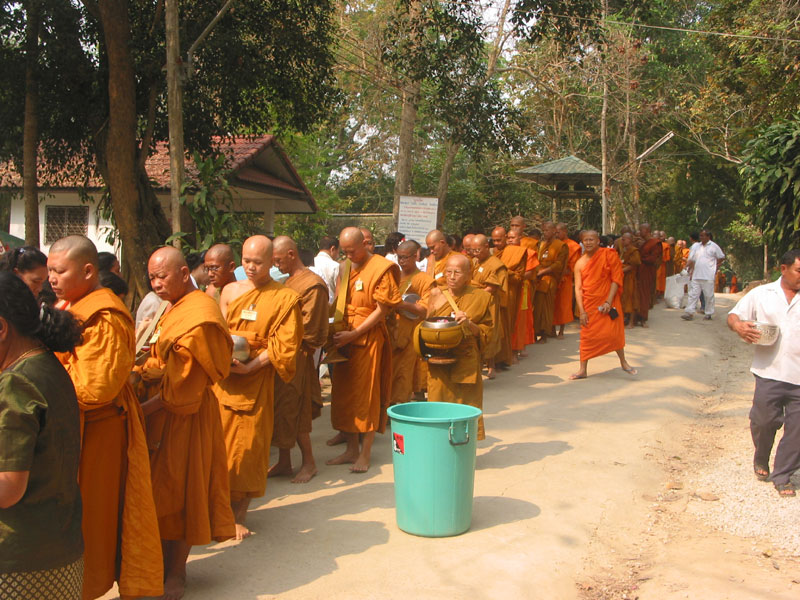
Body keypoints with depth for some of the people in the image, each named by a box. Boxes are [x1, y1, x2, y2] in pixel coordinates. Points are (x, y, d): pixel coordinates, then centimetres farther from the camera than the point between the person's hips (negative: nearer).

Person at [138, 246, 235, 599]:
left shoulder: (199, 315, -18)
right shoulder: (175, 310, 12)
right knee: (163, 489, 13)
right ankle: (165, 562, 26)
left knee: (177, 489, 1)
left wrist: (142, 409, -19)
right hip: (164, 411, 9)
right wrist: (142, 371, -5)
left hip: (186, 415, -9)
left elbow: (184, 383, -20)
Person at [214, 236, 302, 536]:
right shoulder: (230, 291, 10)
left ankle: (239, 513, 13)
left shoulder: (285, 298, 0)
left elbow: (284, 346, -6)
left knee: (248, 447, 0)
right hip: (223, 379, 3)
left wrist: (250, 366, -17)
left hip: (256, 382, -3)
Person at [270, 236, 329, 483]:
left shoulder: (313, 284, -13)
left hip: (297, 355, -8)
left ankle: (309, 462, 12)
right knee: (280, 409, 11)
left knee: (293, 411, -2)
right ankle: (284, 462, 21)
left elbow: (307, 329, -16)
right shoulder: (289, 281, 16)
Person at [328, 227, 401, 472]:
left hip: (369, 339, -6)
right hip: (344, 339, 7)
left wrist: (354, 334, -17)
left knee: (367, 395, 0)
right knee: (344, 394, 9)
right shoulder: (345, 269, 12)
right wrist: (335, 329, 4)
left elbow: (381, 310, -11)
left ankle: (365, 454, 8)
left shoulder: (381, 269, -8)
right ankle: (351, 448, 21)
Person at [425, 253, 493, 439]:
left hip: (466, 364, -2)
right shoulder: (437, 296, 10)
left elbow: (488, 332, 4)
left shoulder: (481, 297, 3)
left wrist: (470, 325, -13)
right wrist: (432, 308, -5)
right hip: (439, 363, 2)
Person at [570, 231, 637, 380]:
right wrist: (582, 311, -7)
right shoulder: (580, 263, 2)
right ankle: (582, 370, 10)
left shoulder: (609, 255, -6)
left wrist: (608, 302, -16)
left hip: (608, 300, -2)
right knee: (586, 335, 3)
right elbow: (578, 288, 1)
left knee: (613, 332, -7)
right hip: (589, 303, 3)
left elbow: (616, 279, -8)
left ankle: (623, 362, 14)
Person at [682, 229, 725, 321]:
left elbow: (721, 257, 7)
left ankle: (708, 314, 11)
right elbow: (691, 260, 12)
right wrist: (690, 271, 4)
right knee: (693, 294, -2)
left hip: (708, 276, -4)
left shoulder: (713, 246, 0)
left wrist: (715, 268, 1)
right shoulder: (696, 246, 12)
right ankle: (689, 312, -4)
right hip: (696, 275, 4)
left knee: (709, 295, 3)